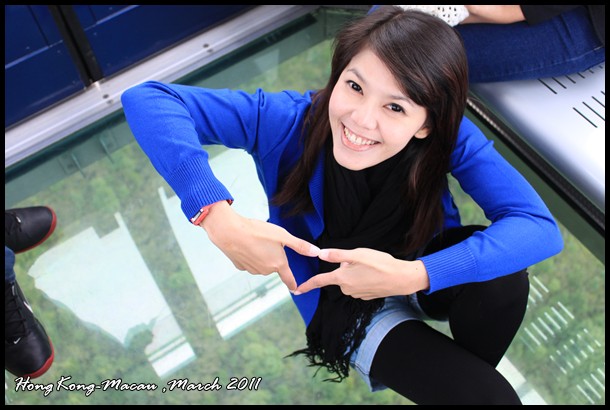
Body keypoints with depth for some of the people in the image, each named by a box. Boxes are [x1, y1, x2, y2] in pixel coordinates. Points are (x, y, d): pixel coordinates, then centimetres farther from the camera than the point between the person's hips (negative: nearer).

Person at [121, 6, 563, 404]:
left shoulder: (451, 138, -26)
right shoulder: (287, 120, -30)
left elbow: (540, 227, -33)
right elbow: (146, 99, -35)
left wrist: (414, 274, -46)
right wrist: (219, 218, -48)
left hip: (422, 270, 2)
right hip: (345, 302, -2)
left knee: (502, 276, -32)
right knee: (491, 397, -22)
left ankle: (465, 374, 1)